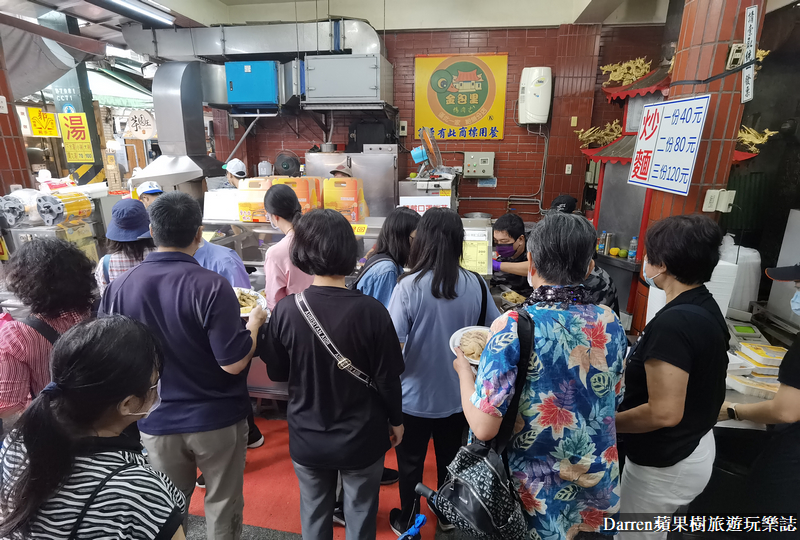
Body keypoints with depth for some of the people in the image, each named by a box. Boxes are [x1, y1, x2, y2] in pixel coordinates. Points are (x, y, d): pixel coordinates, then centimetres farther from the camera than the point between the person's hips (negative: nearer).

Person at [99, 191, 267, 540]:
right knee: (223, 505, 19)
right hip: (216, 421, -3)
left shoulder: (118, 288, -9)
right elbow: (233, 363, -21)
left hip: (155, 422, 4)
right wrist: (255, 322, -5)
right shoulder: (211, 287, -23)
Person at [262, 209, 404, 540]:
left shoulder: (285, 310, -17)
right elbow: (388, 378, -13)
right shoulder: (371, 311, -23)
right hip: (361, 438, -1)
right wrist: (396, 420, 5)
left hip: (307, 438, 2)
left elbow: (276, 373, -4)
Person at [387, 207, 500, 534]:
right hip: (457, 394, 3)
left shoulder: (409, 286, -23)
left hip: (415, 396, -3)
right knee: (451, 458, 27)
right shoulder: (476, 285, -13)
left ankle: (408, 523, 43)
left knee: (411, 463, 21)